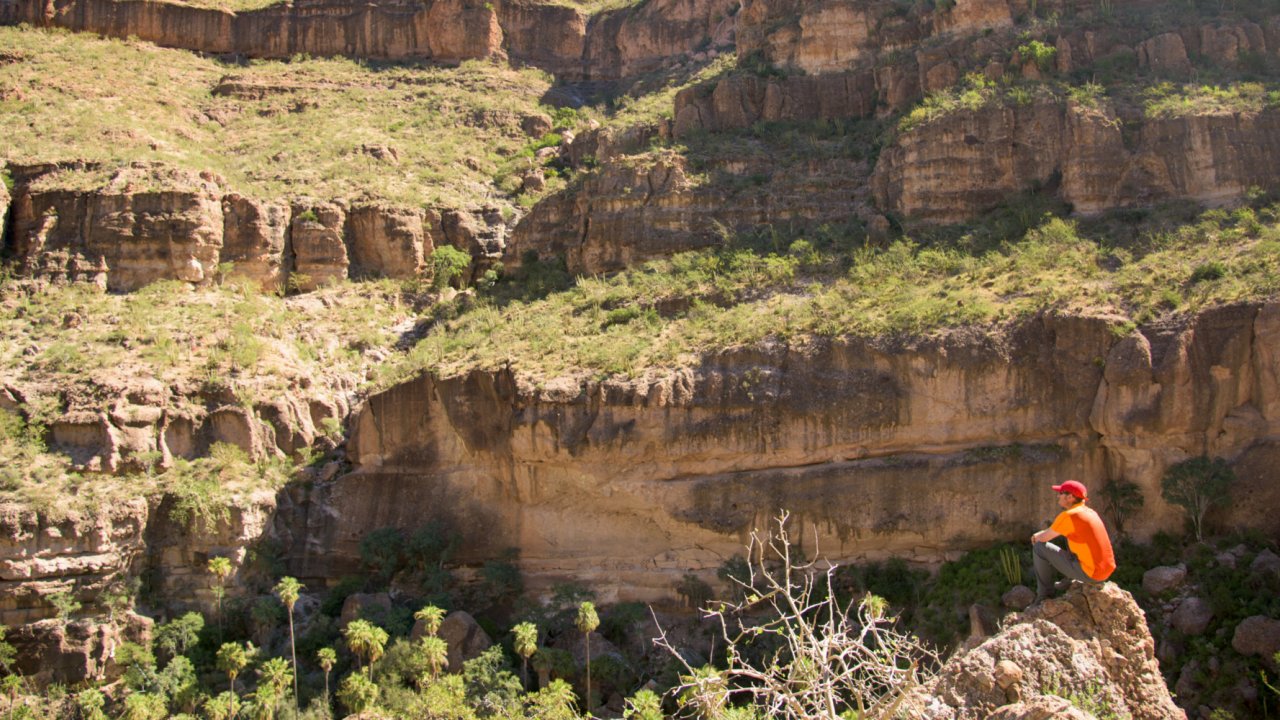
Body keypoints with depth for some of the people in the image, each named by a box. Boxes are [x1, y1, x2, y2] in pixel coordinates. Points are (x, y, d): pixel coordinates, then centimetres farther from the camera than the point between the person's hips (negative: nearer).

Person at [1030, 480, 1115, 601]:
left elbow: (1044, 538, -3)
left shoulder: (1068, 516, -15)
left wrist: (1037, 537, 20)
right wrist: (1040, 534, 25)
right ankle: (1068, 584, 35)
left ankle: (1044, 594, 13)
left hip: (1089, 573, -9)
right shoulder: (1090, 512, 12)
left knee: (1040, 547, -1)